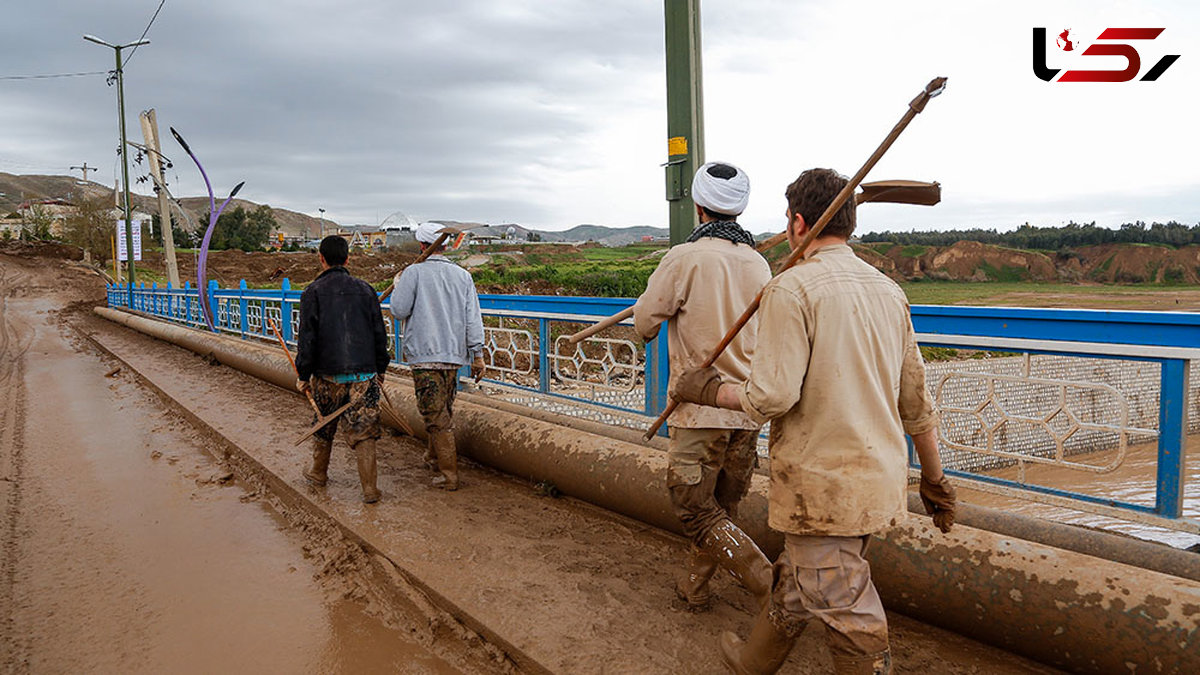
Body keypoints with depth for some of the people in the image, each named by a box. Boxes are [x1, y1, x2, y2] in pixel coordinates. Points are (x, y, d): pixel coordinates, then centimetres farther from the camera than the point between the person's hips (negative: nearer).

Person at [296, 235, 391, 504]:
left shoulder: (313, 292, -4)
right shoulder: (365, 289, 3)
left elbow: (307, 338, -6)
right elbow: (380, 334, 6)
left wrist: (303, 375, 3)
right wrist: (380, 370, 15)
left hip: (328, 374, -1)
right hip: (364, 373, 1)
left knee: (323, 427, 19)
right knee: (364, 430, 1)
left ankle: (318, 473, 37)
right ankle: (370, 489, -2)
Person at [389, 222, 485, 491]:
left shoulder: (414, 272, -6)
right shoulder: (463, 275, 7)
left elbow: (399, 310, -7)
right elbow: (473, 318, 4)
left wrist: (397, 286, 11)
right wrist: (477, 354, 6)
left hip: (425, 354, -5)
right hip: (453, 353, 5)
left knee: (436, 415, -3)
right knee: (443, 410, 20)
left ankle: (449, 475, -2)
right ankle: (433, 456, 37)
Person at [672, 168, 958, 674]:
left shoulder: (791, 288, -15)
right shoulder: (888, 291, 8)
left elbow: (771, 398, -22)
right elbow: (916, 402, 12)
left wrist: (708, 390, -4)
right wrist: (934, 478, 21)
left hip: (824, 483, -9)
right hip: (881, 476, 9)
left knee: (844, 605, 4)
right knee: (798, 577, 24)